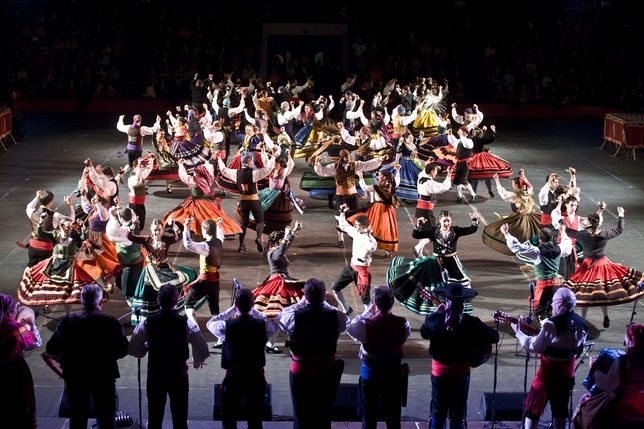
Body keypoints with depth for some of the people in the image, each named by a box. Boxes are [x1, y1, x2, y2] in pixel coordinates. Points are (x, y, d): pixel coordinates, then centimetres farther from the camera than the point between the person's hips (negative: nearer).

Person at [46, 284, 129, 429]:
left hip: (75, 377, 2)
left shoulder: (67, 322, -5)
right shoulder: (111, 323, -11)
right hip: (103, 377, -2)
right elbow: (123, 350, -12)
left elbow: (52, 350, -6)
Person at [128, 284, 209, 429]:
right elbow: (203, 351, -13)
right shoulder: (186, 323, -14)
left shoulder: (147, 322, -10)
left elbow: (133, 349, -6)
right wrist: (197, 361, 9)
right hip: (179, 375, -1)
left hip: (154, 374, 1)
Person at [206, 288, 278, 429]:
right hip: (256, 376, 1)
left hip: (233, 377, -1)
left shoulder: (226, 326, -17)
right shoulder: (262, 325, -13)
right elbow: (274, 327, 11)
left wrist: (231, 310, 7)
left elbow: (210, 324, 5)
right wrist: (254, 311, 9)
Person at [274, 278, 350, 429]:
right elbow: (346, 320, 8)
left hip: (300, 372, -1)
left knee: (301, 416, 14)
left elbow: (278, 319, 3)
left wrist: (299, 304, 8)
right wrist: (324, 304, 9)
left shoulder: (295, 317, -20)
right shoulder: (335, 316, -17)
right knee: (324, 416, 16)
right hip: (326, 373, 1)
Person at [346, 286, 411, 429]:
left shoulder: (366, 324, -22)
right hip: (393, 372, 2)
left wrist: (367, 313, 3)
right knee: (393, 415, 14)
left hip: (370, 373, -2)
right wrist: (389, 313, 5)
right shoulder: (402, 323, -15)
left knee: (369, 414, 11)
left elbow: (351, 330, -3)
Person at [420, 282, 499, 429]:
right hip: (461, 372, -1)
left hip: (439, 371, 1)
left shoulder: (436, 319, -14)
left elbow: (424, 333, 7)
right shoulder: (471, 322, -15)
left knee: (438, 411, 16)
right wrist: (477, 341, 9)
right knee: (458, 412, 13)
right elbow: (494, 337, -7)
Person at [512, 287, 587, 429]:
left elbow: (533, 347, -21)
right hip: (567, 375, 6)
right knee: (560, 410, 18)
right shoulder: (581, 323, -1)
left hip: (547, 376, -6)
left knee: (533, 410, 7)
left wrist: (518, 332, -10)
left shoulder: (552, 324, -24)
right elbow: (578, 350, 11)